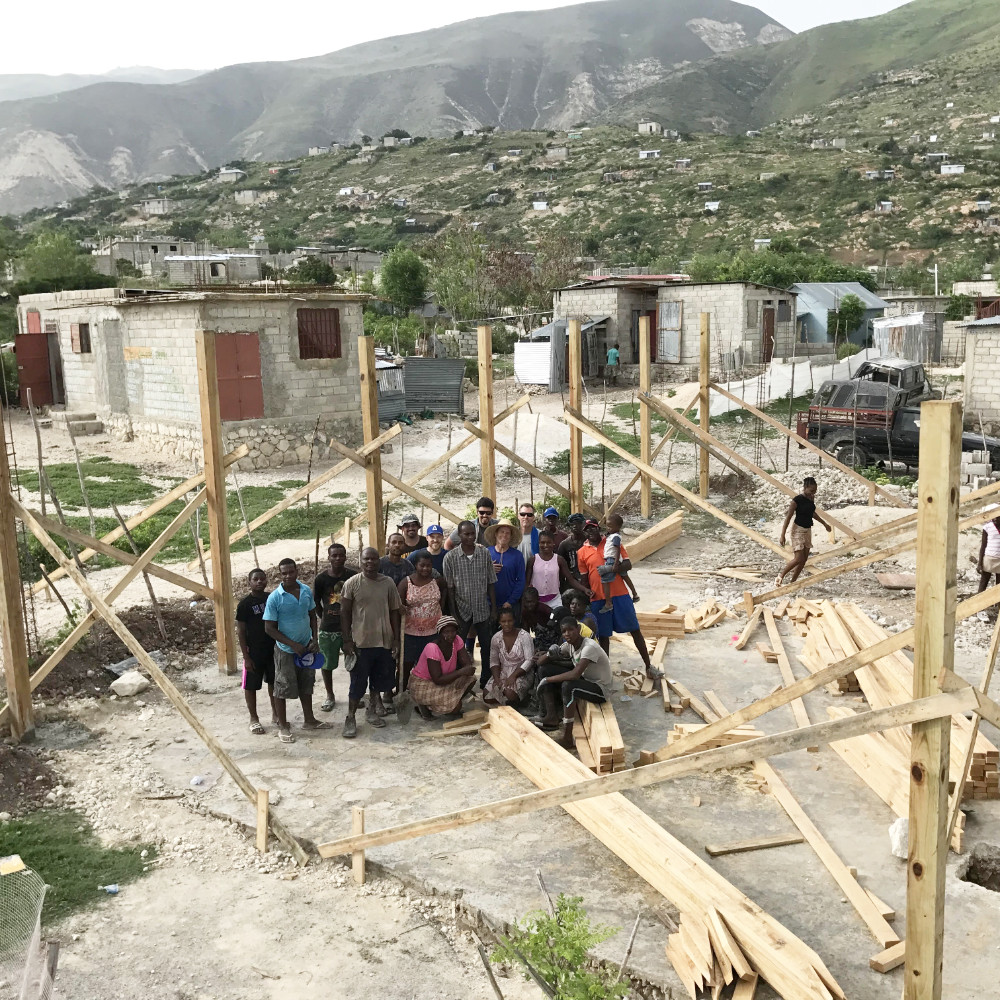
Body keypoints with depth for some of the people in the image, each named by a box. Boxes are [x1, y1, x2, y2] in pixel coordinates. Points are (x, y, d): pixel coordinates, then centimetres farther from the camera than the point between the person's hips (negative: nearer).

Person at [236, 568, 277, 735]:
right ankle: (254, 719, 21)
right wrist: (246, 657, -12)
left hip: (273, 649, 4)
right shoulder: (245, 604, -12)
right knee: (251, 685, 6)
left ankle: (276, 713, 32)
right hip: (254, 652, -4)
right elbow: (240, 631, -10)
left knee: (274, 682, 16)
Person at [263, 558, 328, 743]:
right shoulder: (275, 597, -18)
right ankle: (283, 727, 17)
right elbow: (269, 628, -15)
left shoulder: (306, 591, -3)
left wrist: (315, 639, -3)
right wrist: (293, 644, -18)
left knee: (306, 685, 18)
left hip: (306, 646, 5)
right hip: (286, 650, -5)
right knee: (282, 688, 4)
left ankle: (309, 720, 33)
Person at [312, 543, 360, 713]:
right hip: (328, 629, 0)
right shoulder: (321, 578, -7)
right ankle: (330, 696, 30)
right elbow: (315, 604, 4)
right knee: (327, 664, 10)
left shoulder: (353, 576, -6)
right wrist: (328, 616, 3)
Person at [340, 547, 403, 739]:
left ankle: (371, 710, 33)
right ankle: (350, 718, 11)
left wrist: (396, 639, 3)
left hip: (384, 642, 3)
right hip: (361, 642, -3)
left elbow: (394, 612, 7)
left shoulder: (388, 583, 2)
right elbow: (344, 612, -3)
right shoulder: (352, 584, -6)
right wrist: (347, 640, -7)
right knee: (358, 683, 0)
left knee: (380, 680, 14)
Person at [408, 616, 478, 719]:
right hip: (422, 684, -7)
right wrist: (461, 672, -35)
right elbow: (438, 680, -30)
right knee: (456, 706, -24)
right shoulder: (432, 648, -29)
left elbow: (468, 664, -9)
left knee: (470, 678, -13)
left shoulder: (456, 641, -9)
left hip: (444, 680, 7)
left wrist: (468, 670, -31)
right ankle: (423, 705, -1)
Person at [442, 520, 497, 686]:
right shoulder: (451, 557, -6)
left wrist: (494, 608, 2)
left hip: (482, 609, 2)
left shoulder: (484, 553, 0)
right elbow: (449, 587, -4)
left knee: (487, 647, 9)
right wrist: (453, 613, -7)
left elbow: (491, 583, 4)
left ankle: (486, 681, 23)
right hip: (461, 610, -2)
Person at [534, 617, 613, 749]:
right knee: (544, 669, -1)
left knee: (567, 686, -38)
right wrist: (549, 655, -19)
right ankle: (552, 717, -7)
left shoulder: (589, 647, -26)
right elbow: (541, 661, 2)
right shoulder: (569, 644, -1)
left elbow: (575, 674, -39)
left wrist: (547, 680, -29)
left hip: (600, 690, -9)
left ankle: (567, 739, -31)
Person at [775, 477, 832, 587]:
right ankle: (780, 577, 4)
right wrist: (782, 535, -18)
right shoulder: (797, 500, -17)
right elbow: (788, 517, -15)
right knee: (798, 559, -12)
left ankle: (793, 582, 14)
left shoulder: (811, 498, 4)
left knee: (804, 559, 5)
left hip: (808, 530, 7)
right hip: (798, 530, -7)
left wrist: (824, 524, 31)